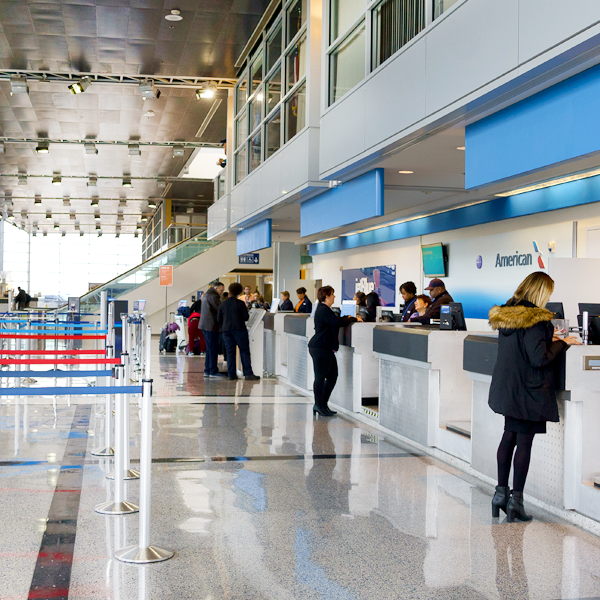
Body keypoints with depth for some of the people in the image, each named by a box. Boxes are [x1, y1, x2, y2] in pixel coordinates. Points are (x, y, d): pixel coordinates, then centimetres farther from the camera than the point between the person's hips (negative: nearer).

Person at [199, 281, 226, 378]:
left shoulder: (206, 295, 20)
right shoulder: (213, 296, -14)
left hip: (205, 325, 11)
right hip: (211, 326, -11)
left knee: (210, 349, 14)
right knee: (213, 349, -7)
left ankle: (207, 371, 16)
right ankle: (213, 371, -5)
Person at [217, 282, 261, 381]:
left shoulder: (222, 305, 7)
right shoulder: (241, 303, -2)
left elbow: (219, 320, 9)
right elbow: (246, 317, -2)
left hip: (226, 330, 3)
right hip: (239, 329, -3)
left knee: (230, 352, 6)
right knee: (244, 351, -1)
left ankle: (231, 374, 2)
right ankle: (248, 374, -6)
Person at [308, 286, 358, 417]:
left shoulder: (323, 309, 19)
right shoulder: (324, 310, -16)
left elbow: (335, 320, 22)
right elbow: (339, 322, -23)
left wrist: (348, 318, 9)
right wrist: (353, 319, -11)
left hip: (325, 348, 11)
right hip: (320, 348, -11)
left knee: (332, 375, 11)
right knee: (320, 377, -4)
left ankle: (322, 404, 17)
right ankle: (319, 405, 2)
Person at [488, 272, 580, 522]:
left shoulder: (506, 314, 5)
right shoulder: (535, 318, -20)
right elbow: (539, 358, -22)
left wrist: (549, 339, 18)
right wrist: (562, 344, -8)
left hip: (507, 387, 8)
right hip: (528, 389, -8)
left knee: (509, 437, 16)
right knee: (524, 441, 1)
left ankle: (501, 492, 20)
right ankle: (516, 498, 5)